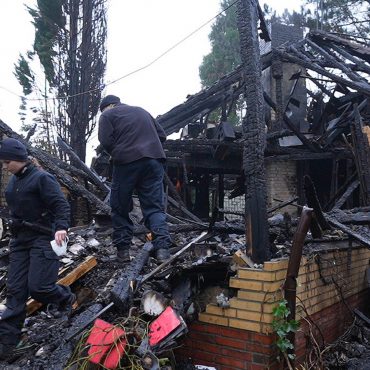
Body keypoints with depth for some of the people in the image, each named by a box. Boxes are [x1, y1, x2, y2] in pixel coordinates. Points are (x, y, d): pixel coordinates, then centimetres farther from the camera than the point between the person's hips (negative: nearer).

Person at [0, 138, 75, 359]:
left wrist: (61, 227, -34)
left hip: (43, 239, -7)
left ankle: (65, 298, 20)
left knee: (38, 287, -13)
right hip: (20, 241, 7)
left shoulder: (42, 178, -11)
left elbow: (61, 205, -18)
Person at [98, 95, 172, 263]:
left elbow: (106, 141, -4)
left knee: (120, 207, 10)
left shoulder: (107, 115, 10)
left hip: (128, 162, -4)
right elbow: (162, 135, 24)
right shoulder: (142, 111, 26)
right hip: (154, 160, 4)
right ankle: (162, 247, -13)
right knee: (155, 207, 3)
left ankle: (123, 249, 13)